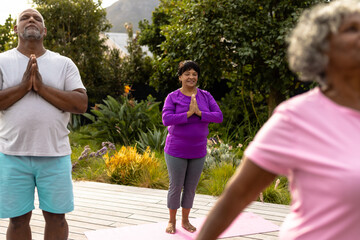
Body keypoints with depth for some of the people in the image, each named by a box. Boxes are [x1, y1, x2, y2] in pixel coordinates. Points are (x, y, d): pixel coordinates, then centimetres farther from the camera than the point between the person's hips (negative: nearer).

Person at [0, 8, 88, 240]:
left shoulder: (64, 64, 6)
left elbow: (82, 104, -7)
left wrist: (42, 87, -13)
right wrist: (24, 85, -15)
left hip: (55, 154, 1)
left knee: (56, 217, 10)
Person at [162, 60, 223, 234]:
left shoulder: (206, 96, 1)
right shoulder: (172, 97, -7)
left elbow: (218, 117, -7)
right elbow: (166, 119, -20)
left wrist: (199, 112, -20)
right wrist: (189, 113, -23)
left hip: (198, 151, 3)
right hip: (176, 151, -3)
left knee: (191, 187, 13)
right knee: (175, 187, 5)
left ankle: (185, 220, 30)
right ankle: (172, 221, 24)